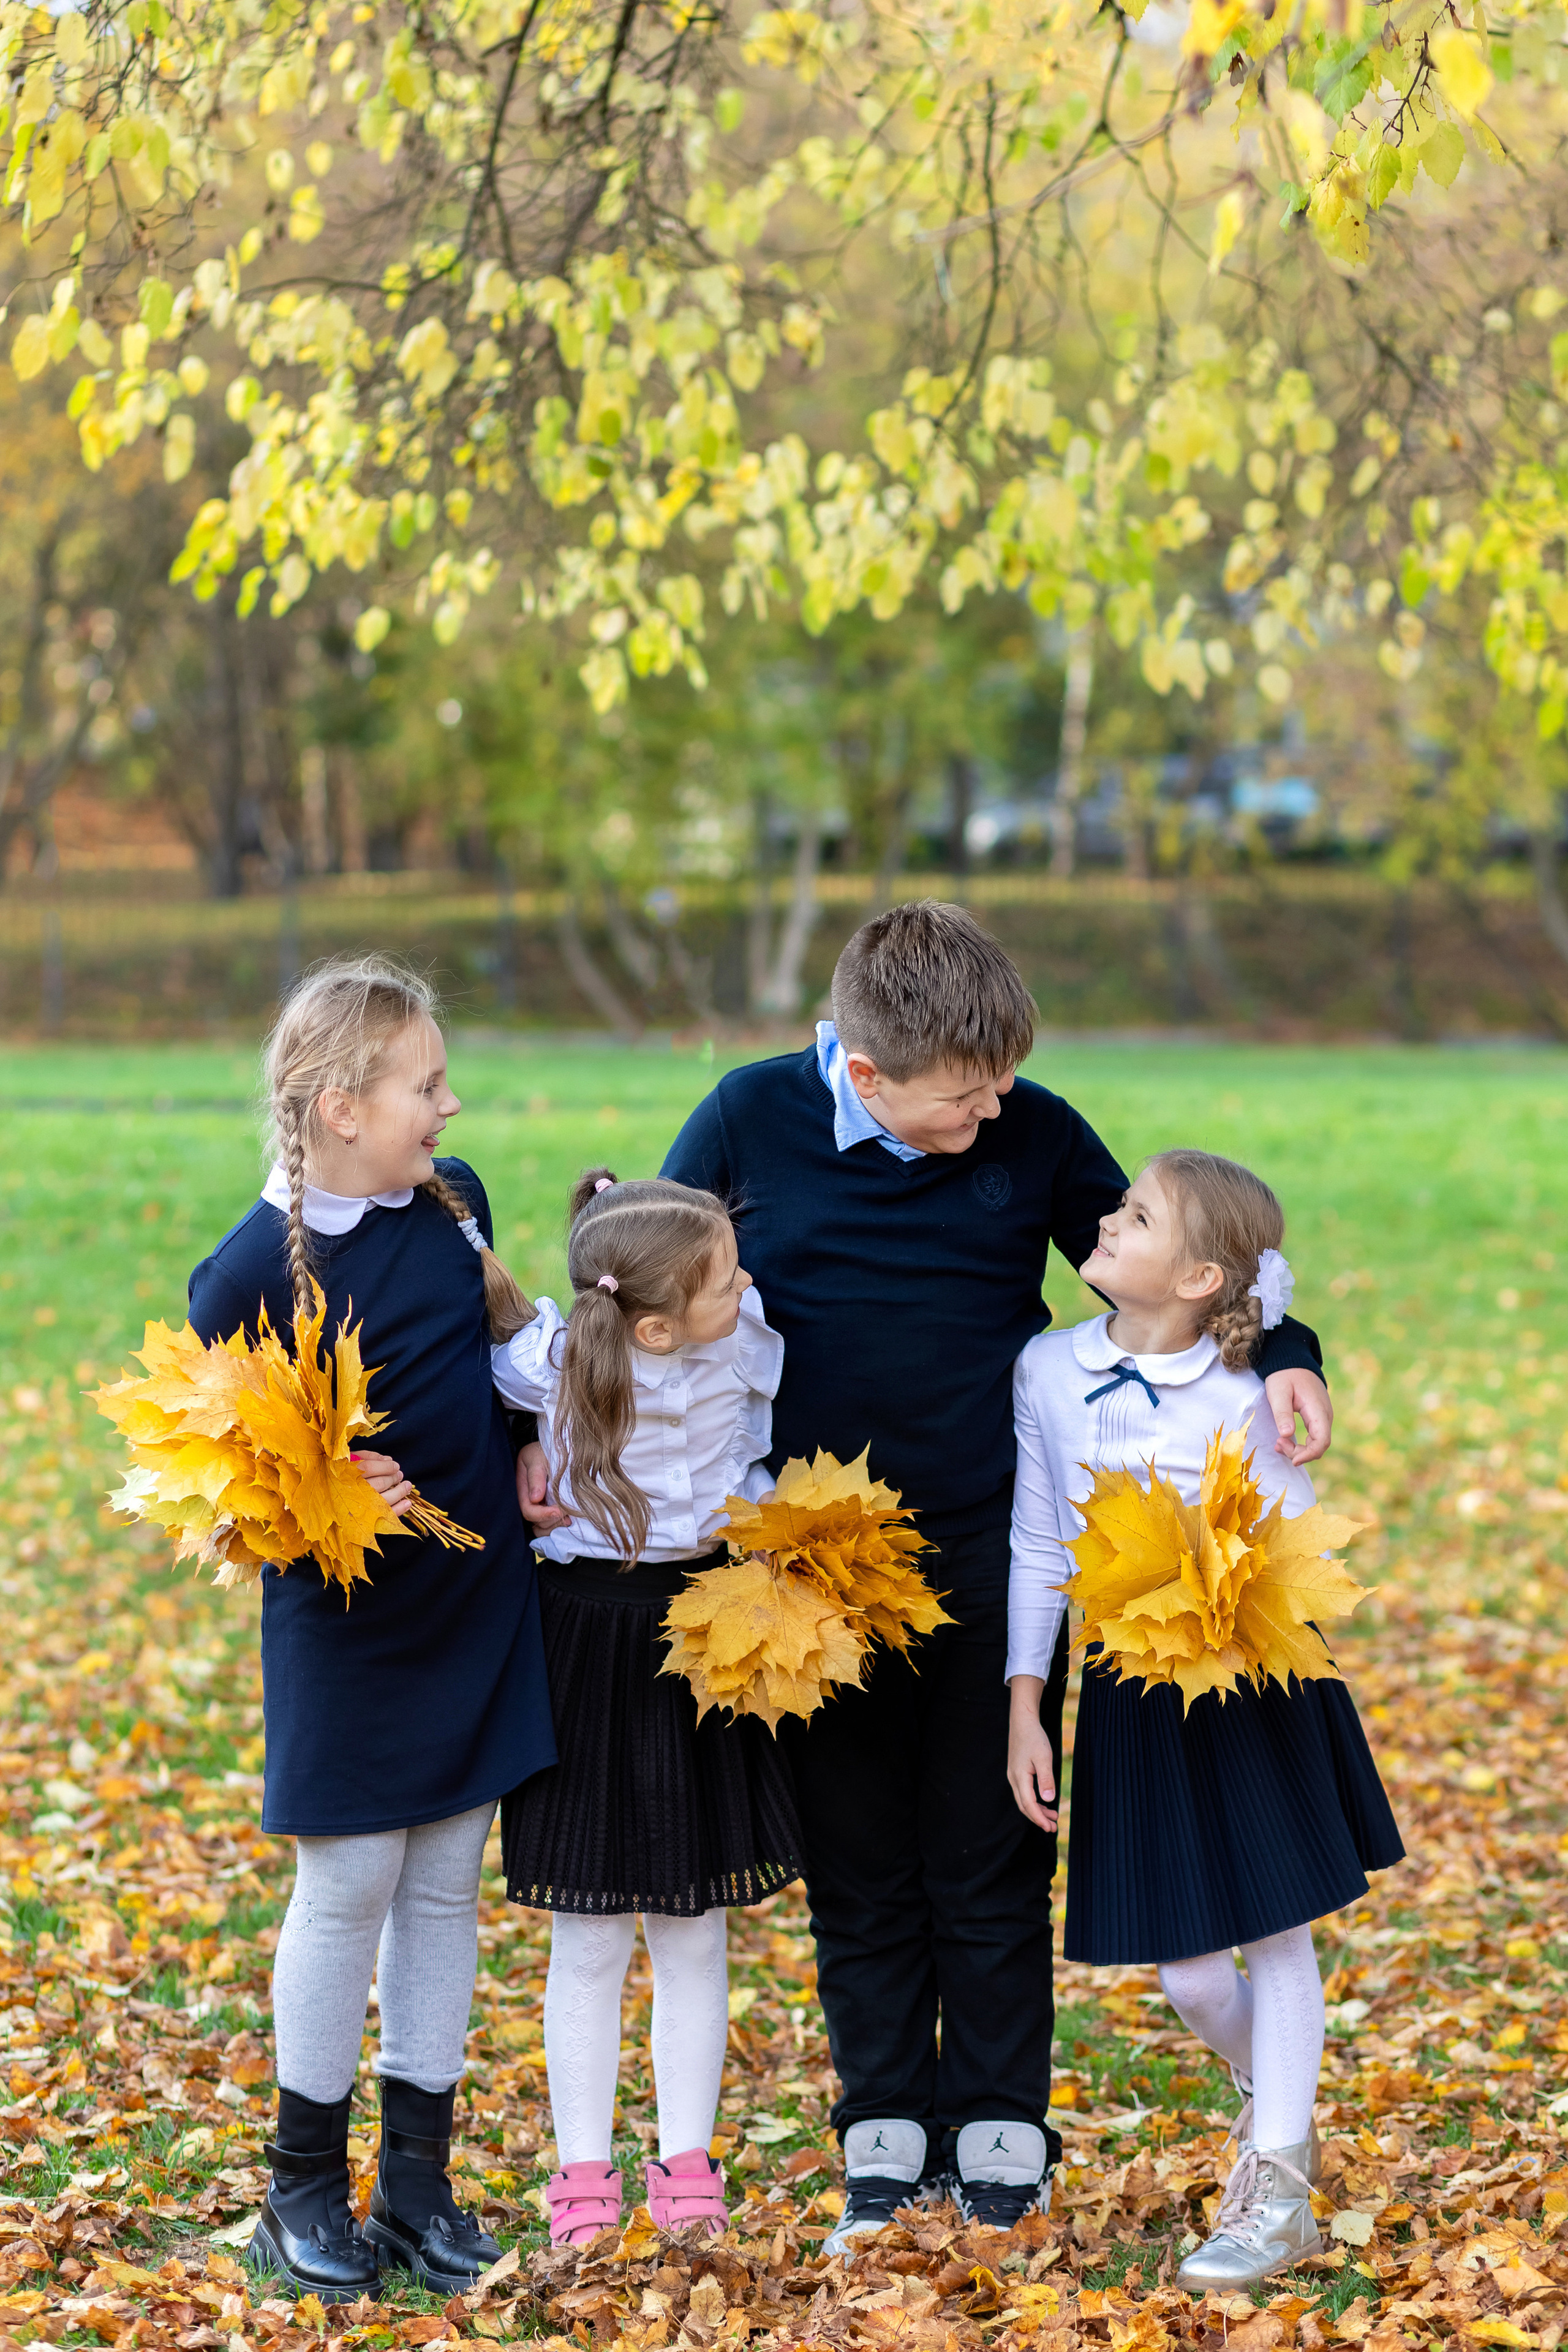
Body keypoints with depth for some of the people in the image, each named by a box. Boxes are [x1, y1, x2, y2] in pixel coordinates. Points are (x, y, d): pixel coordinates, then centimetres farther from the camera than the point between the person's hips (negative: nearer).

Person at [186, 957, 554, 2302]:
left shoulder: (453, 1200, 1)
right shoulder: (252, 1271, -16)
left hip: (479, 1607, 5)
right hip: (347, 1627, -5)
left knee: (445, 1886, 10)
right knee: (348, 1889, 3)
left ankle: (419, 2178, 20)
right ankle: (306, 2182, 19)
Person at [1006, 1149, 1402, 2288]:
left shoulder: (1239, 1403, -14)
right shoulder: (1048, 1371, -4)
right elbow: (1037, 1549, 4)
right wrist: (1024, 1711, 2)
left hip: (1251, 1689, -3)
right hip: (1130, 1694, 3)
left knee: (1274, 1932, 2)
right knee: (1185, 1970, 5)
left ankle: (1278, 2185, 12)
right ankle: (1275, 2103, 36)